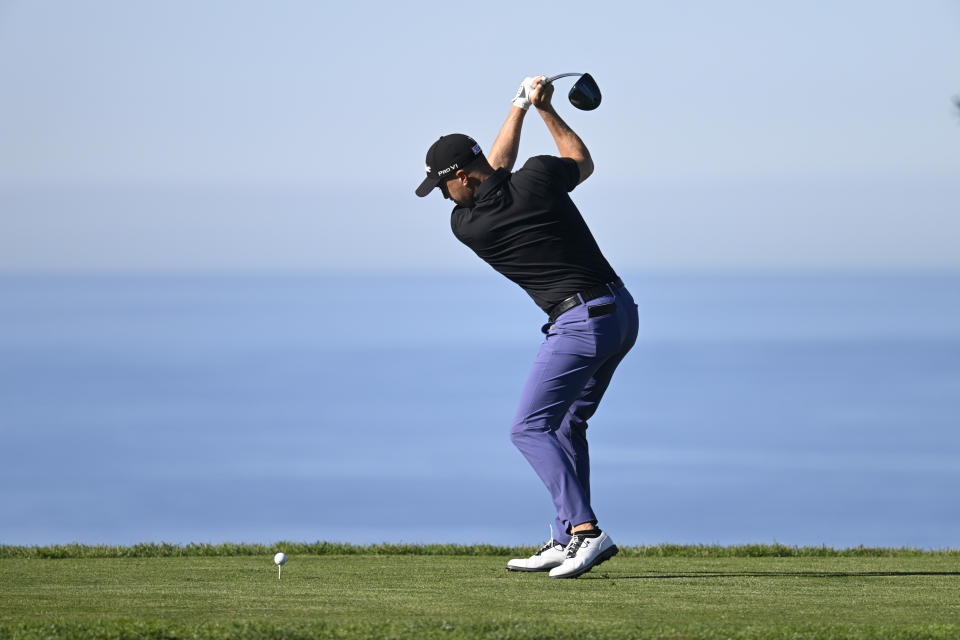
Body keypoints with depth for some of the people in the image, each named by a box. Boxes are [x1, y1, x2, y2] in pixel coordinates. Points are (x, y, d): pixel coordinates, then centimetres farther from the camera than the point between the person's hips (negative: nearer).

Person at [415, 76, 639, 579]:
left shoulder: (465, 224, -7)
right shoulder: (538, 175, 0)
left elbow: (496, 169, 12)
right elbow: (582, 162, 23)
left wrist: (519, 108, 20)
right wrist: (544, 108, 27)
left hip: (581, 321, -8)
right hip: (623, 311, 8)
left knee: (530, 429, -8)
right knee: (566, 424, 18)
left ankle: (585, 530, -23)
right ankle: (567, 541, 17)